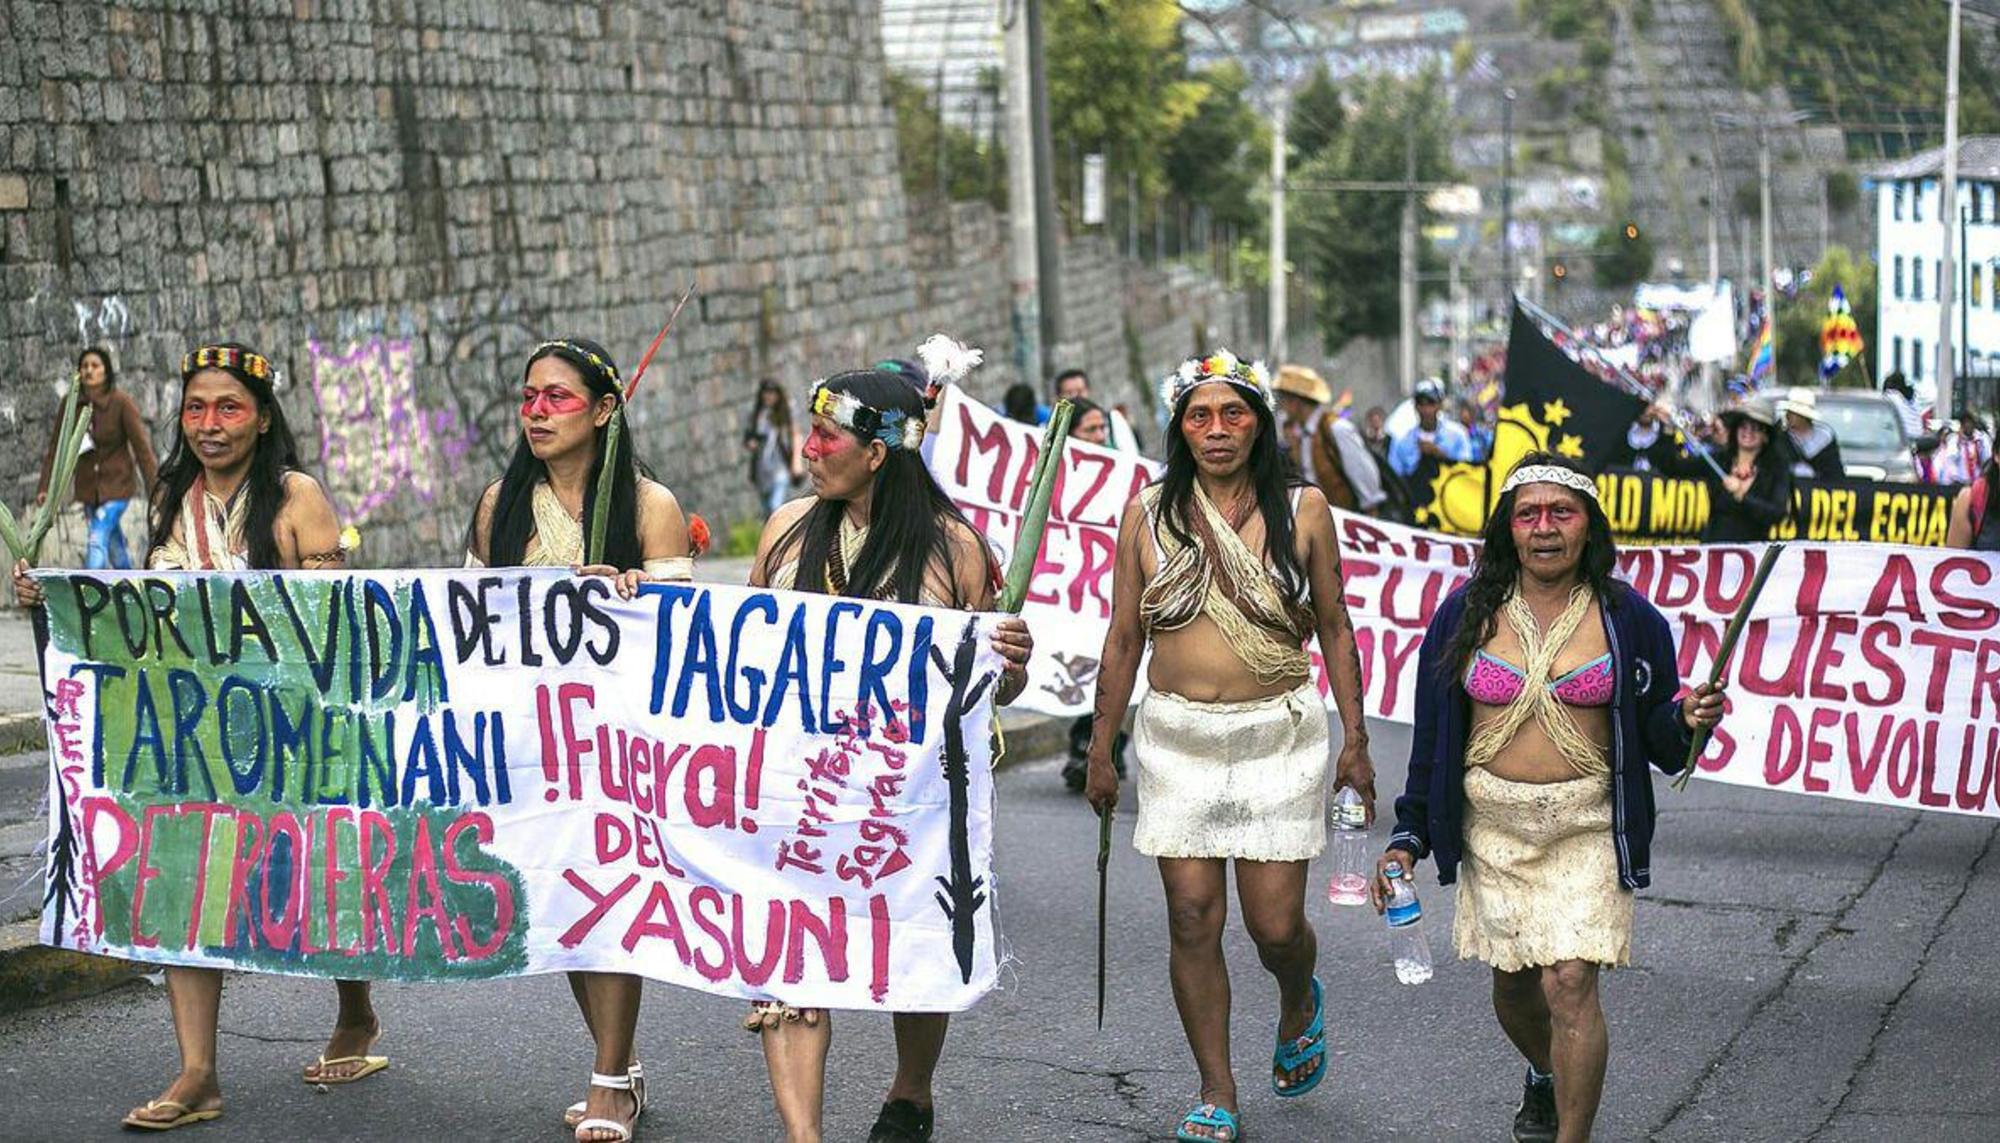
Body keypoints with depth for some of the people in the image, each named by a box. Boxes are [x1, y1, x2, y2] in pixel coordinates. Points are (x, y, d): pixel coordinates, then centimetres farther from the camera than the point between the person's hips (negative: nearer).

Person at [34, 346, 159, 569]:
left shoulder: (122, 403, -15)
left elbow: (142, 447, -16)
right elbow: (56, 446, 0)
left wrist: (154, 490, -19)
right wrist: (44, 487, -5)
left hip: (116, 484, -5)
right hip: (88, 486, 5)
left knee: (97, 543, -16)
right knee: (114, 545, 16)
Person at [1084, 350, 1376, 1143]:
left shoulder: (1302, 510, 0)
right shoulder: (1148, 513, 2)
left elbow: (1334, 627, 8)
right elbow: (1123, 639, 8)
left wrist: (1354, 740, 6)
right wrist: (1101, 751, 9)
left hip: (1278, 734, -1)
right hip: (1178, 738, 1)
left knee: (1276, 925, -1)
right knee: (1192, 919, 0)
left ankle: (1299, 1002, 35)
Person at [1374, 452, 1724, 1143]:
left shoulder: (1629, 619, -1)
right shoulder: (1466, 615, 2)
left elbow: (1657, 742, 4)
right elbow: (1431, 735, 7)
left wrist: (1688, 720, -19)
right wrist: (1408, 836, 4)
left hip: (1587, 826, -2)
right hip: (1492, 822, 2)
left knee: (1570, 984, -14)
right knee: (1513, 984, 13)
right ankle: (1545, 1074, 46)